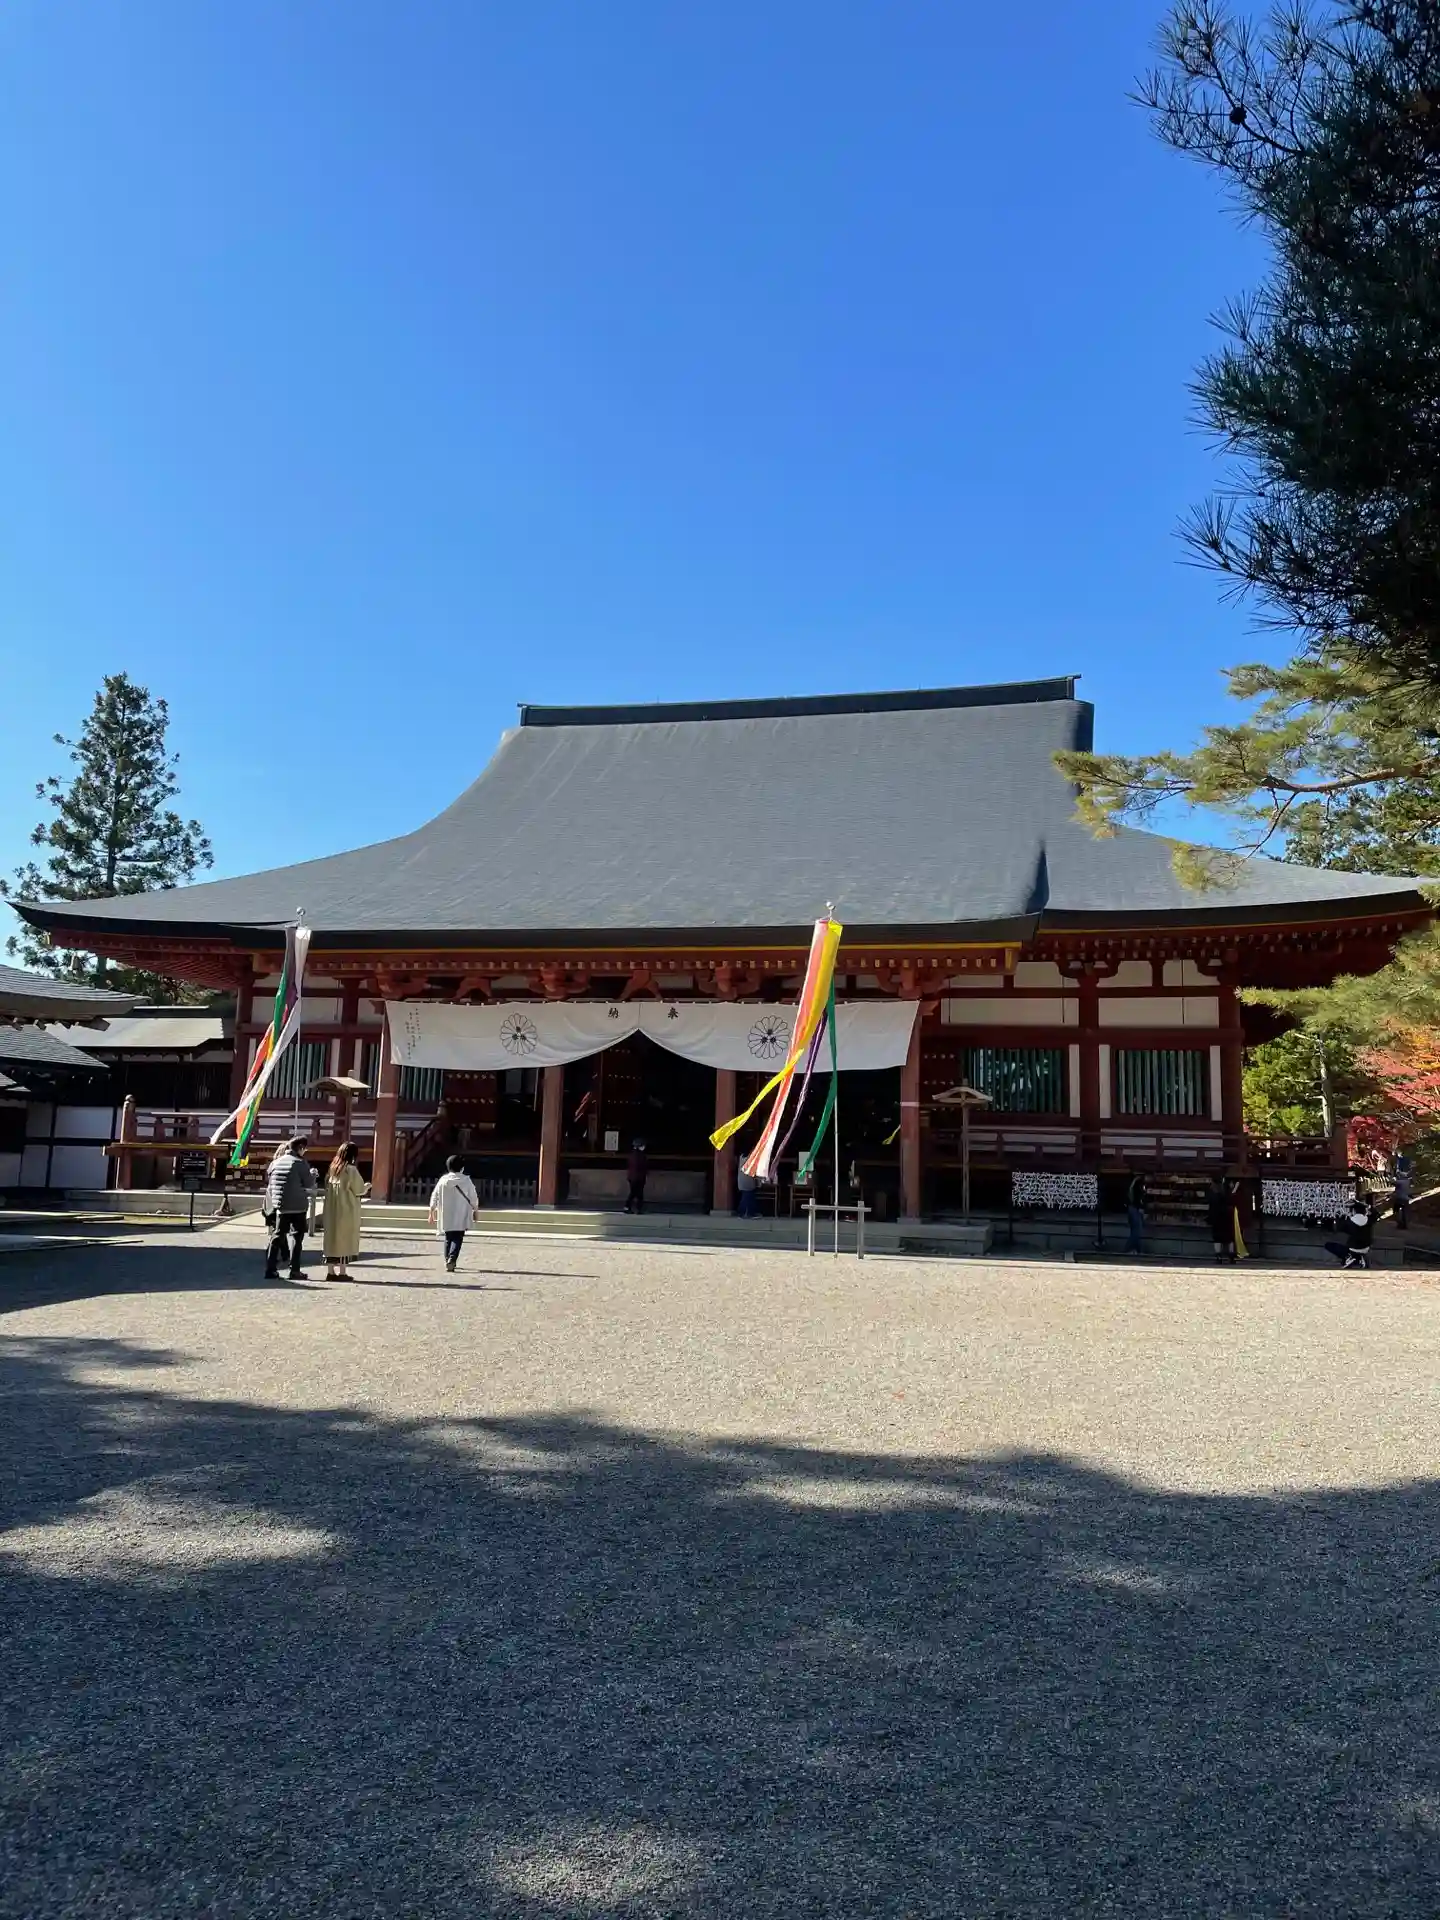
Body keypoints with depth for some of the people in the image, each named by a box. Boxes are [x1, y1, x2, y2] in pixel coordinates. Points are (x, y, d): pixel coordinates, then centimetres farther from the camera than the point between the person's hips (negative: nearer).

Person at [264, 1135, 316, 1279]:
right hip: (298, 1207, -4)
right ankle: (294, 1270, 1)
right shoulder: (301, 1163, -11)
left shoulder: (276, 1162, 4)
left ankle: (270, 1269, 6)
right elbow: (309, 1184, -8)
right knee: (296, 1236, 2)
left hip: (280, 1207, 4)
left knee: (277, 1236, 10)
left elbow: (268, 1181, 12)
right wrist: (313, 1175, 11)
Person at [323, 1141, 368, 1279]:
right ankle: (341, 1272, 2)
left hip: (332, 1210, 6)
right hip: (347, 1210, -6)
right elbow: (359, 1190, -9)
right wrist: (367, 1187, 13)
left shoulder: (332, 1169, 6)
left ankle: (330, 1271, 11)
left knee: (332, 1238, 9)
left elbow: (328, 1188, 12)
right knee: (345, 1239, 0)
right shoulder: (351, 1169, -14)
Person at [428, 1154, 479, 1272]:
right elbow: (474, 1198, 0)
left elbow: (434, 1198, 3)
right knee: (457, 1239, -2)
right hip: (461, 1218, -3)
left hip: (446, 1217, 3)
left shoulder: (443, 1180, 0)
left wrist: (432, 1213, 12)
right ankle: (452, 1259, -22)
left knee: (448, 1238, 16)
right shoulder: (466, 1180, -5)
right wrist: (476, 1210, 16)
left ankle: (448, 1260, 20)